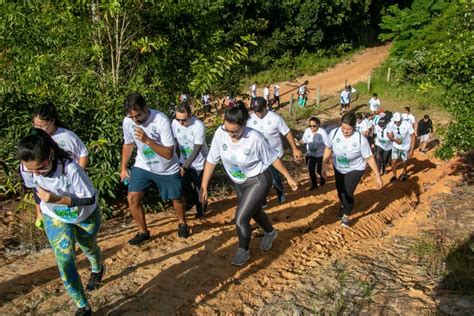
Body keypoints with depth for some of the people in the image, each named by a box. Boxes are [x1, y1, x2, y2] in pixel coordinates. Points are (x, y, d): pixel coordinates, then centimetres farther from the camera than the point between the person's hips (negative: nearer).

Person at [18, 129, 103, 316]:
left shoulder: (71, 169, -41)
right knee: (64, 262, -6)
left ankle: (98, 269, 62)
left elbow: (90, 199, -30)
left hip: (85, 216, -2)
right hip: (55, 218, 3)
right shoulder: (26, 168, -26)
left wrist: (57, 200, -40)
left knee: (88, 247, 25)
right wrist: (41, 208, 10)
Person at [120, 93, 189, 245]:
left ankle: (182, 222, 44)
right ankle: (143, 231, 15)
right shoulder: (128, 121, -16)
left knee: (177, 198, 13)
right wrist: (123, 168, 6)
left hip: (167, 169, -3)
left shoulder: (161, 120, -31)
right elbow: (128, 144, 4)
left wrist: (147, 140, -42)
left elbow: (169, 154, -32)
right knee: (132, 198, -8)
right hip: (142, 167, 3)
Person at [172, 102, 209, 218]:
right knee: (183, 185, 17)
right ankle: (191, 201, 47)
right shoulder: (175, 123, -14)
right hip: (184, 160, 5)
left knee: (199, 188, 8)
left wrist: (185, 167, -30)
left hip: (199, 163, -5)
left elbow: (196, 150, -27)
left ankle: (201, 209, 35)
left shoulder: (199, 126, -29)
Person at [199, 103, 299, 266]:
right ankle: (270, 232, 57)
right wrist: (204, 187, -7)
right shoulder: (220, 133, -20)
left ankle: (243, 251, 20)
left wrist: (289, 178, -5)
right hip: (238, 183, 6)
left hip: (258, 181, -5)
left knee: (241, 219, -10)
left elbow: (273, 158, -15)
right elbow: (211, 161, -10)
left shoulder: (254, 138, -30)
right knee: (254, 211, 26)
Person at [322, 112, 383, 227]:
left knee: (348, 193, -10)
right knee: (340, 191, 19)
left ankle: (346, 216, 21)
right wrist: (324, 166, -2)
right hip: (338, 168, 3)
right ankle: (343, 206, 55)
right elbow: (328, 149, -6)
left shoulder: (361, 139, -31)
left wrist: (378, 176, -17)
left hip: (355, 169, -3)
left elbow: (369, 158, -21)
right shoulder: (334, 133, -24)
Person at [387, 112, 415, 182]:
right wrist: (395, 140, -25)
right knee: (393, 162, -3)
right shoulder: (391, 124, -21)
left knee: (404, 162, 17)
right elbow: (389, 135, -4)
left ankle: (404, 173, 47)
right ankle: (394, 176, 22)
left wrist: (411, 150, -22)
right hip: (396, 146, 1)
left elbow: (413, 137, -19)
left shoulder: (408, 125, -28)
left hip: (406, 147, -1)